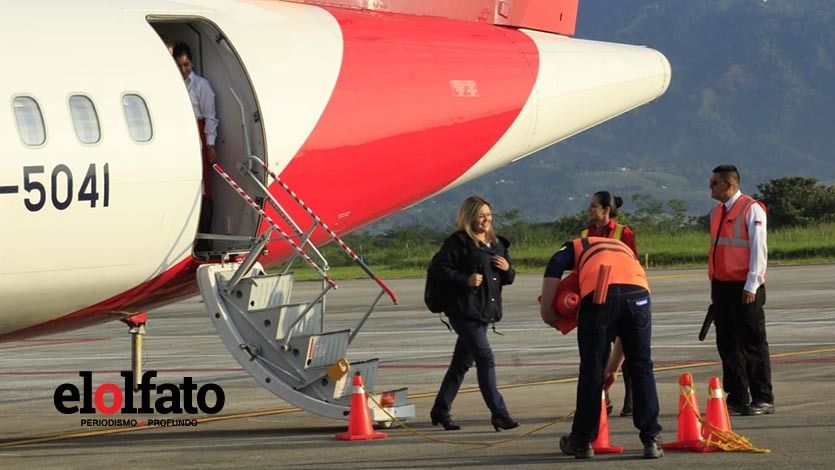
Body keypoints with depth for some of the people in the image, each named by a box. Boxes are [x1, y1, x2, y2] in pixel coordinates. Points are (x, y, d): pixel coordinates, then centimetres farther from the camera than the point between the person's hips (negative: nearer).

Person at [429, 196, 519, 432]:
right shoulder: (458, 242, -7)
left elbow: (507, 279, 24)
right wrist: (465, 280, -22)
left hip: (485, 312, 8)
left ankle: (440, 411, 22)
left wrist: (507, 269, 1)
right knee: (485, 359, -13)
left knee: (462, 363, 13)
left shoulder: (497, 244, 17)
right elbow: (440, 267, -14)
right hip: (464, 311, -8)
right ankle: (498, 413, -14)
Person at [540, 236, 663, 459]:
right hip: (638, 293, 2)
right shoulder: (626, 250, 41)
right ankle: (652, 439, 13)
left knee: (591, 371, 11)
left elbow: (554, 267, 5)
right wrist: (613, 367, 47)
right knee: (641, 368, 16)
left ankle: (582, 441, 23)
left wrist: (550, 315, 11)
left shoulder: (577, 246, 32)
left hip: (598, 294, -2)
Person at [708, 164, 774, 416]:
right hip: (722, 286, 8)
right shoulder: (716, 213, 14)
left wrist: (751, 286, -17)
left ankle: (763, 399, 1)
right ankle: (737, 398, 13)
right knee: (727, 344, 7)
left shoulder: (751, 210, -9)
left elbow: (758, 249, -12)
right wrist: (714, 287, 16)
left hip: (744, 289, -7)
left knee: (752, 343, -4)